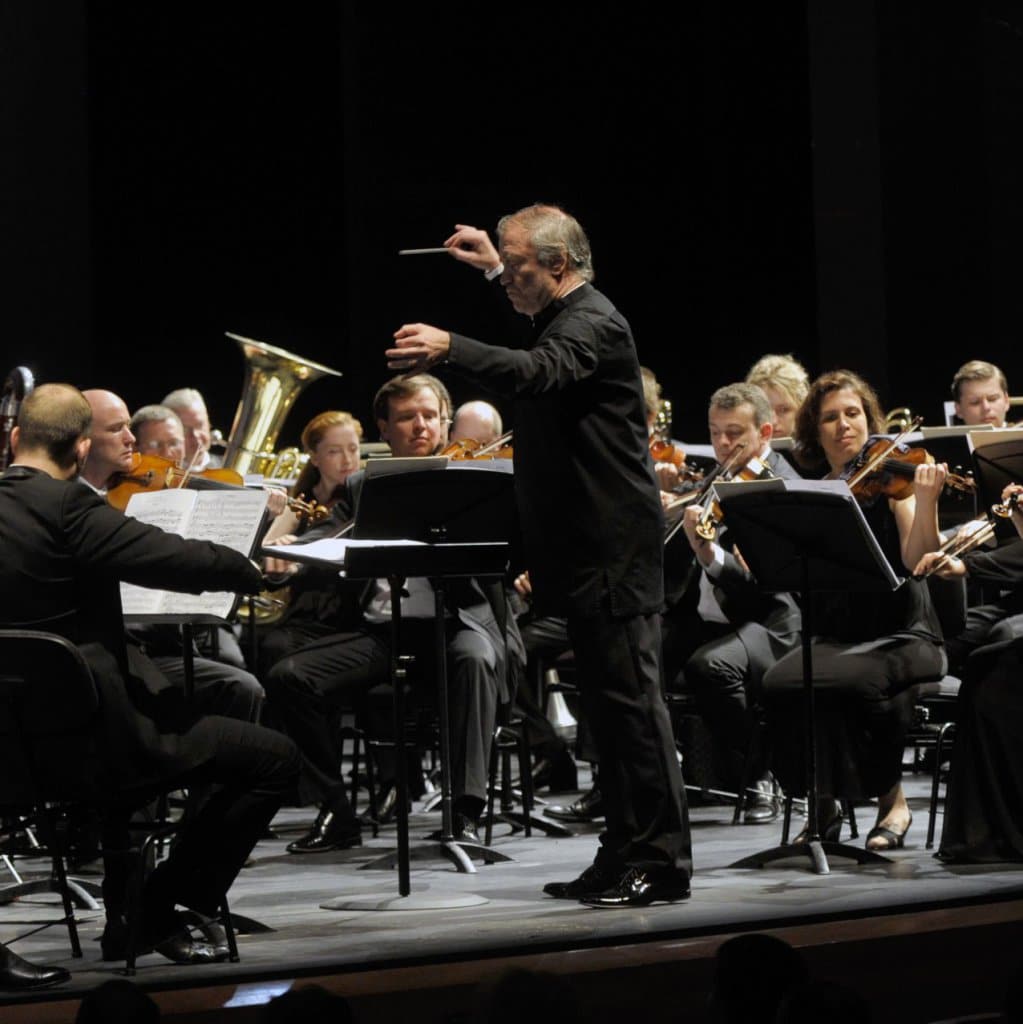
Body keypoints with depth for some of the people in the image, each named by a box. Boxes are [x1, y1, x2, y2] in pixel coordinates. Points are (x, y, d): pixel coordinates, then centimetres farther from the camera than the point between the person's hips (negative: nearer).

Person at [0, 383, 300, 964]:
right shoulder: (64, 505, -17)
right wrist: (257, 567, -2)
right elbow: (178, 560, -21)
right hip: (88, 734, -9)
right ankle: (162, 908, 4)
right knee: (276, 759, -2)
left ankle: (123, 912, 37)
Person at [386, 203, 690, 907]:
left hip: (614, 552, -11)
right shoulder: (564, 316, 17)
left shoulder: (594, 324, -14)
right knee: (609, 704, 12)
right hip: (588, 552, 11)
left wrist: (449, 348, -48)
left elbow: (537, 373, -36)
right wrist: (495, 268, 37)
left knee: (630, 700, -9)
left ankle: (663, 861, -6)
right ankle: (625, 856, 17)